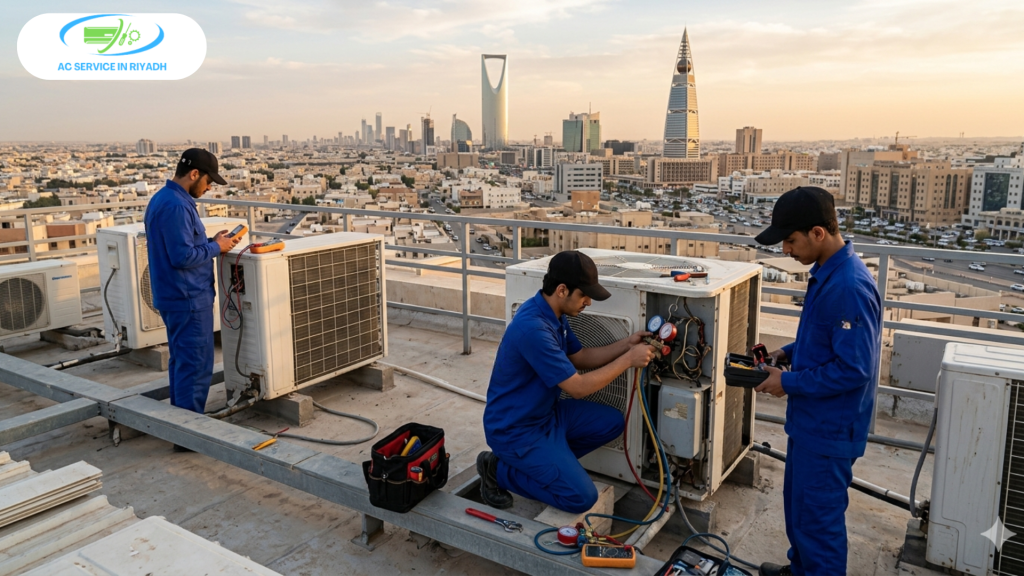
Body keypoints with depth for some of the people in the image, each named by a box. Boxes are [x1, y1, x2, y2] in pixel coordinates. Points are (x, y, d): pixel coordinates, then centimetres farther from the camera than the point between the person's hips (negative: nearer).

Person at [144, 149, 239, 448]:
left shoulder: (163, 199, 13)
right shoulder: (176, 206, -20)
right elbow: (183, 256, -24)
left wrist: (211, 240, 8)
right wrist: (216, 247, -11)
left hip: (176, 297, 11)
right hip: (189, 299, -11)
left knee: (182, 362, 18)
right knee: (196, 366, -4)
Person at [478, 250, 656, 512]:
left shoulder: (553, 313, 0)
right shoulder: (533, 328, -31)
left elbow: (580, 357, 13)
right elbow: (578, 388, -25)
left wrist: (625, 344, 0)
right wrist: (628, 359, -17)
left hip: (544, 411, 10)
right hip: (515, 429, -10)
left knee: (612, 422, 9)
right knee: (582, 497, -13)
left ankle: (551, 460, 11)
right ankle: (499, 470, 1)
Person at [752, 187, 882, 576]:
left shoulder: (849, 287, -28)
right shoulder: (826, 273, 4)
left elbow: (854, 368, -27)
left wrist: (789, 383, -19)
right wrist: (790, 352, 4)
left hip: (829, 428, -10)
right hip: (810, 420, 10)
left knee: (818, 517, 7)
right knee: (798, 502, 26)